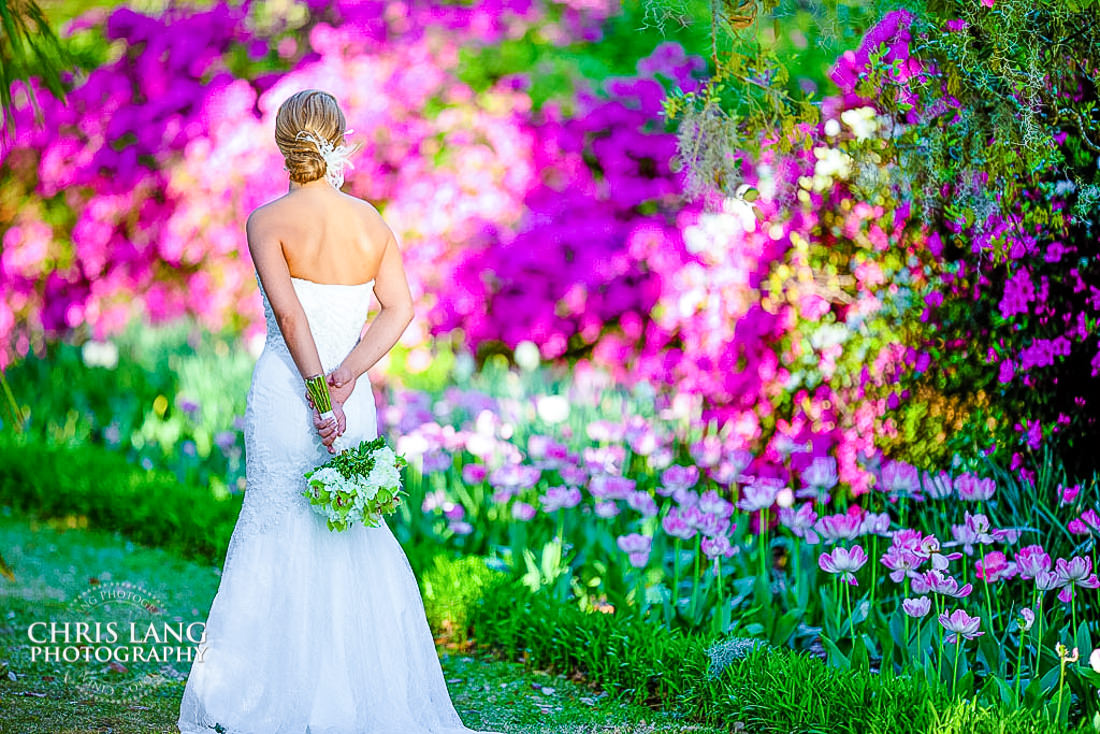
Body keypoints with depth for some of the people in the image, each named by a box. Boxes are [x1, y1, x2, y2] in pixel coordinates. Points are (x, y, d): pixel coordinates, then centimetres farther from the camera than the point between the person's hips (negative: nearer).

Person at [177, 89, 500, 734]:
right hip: (354, 397, 3)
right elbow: (400, 309, -6)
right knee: (356, 543, 14)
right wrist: (347, 374, -14)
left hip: (286, 391, -3)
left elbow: (289, 312, -17)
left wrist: (316, 391, -18)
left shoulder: (268, 222, -7)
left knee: (279, 540, 5)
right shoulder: (371, 221, 4)